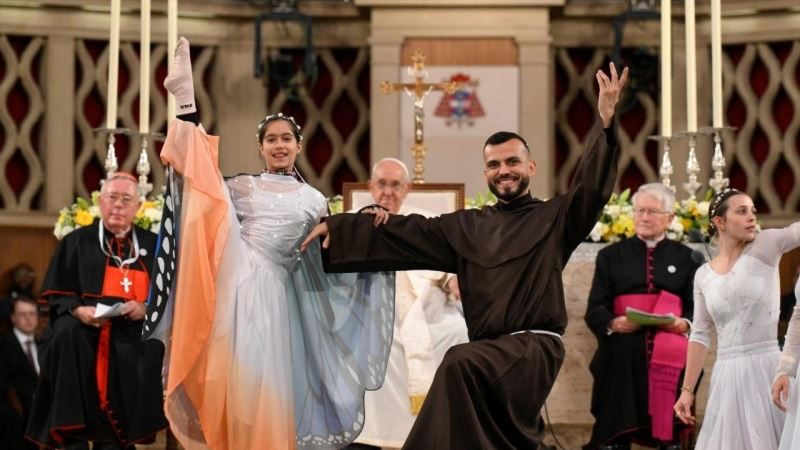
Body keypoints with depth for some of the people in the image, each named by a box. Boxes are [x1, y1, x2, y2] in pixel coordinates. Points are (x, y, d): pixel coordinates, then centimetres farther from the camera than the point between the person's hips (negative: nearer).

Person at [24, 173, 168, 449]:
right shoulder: (77, 242, 14)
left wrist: (145, 308, -10)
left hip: (133, 333, 1)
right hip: (85, 328, -1)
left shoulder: (151, 245, 17)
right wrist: (79, 310, -12)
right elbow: (57, 294, 8)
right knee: (68, 336, -35)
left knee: (151, 344, -33)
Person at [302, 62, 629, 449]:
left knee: (460, 363, -31)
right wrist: (337, 226, 11)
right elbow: (406, 232, 17)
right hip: (491, 356, 6)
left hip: (534, 346, -6)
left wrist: (605, 123, -26)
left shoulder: (554, 218, 6)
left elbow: (591, 187, -10)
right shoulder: (467, 227, 18)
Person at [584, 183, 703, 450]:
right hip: (622, 360, 0)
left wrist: (685, 324, -16)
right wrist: (612, 324, -17)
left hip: (670, 358, 0)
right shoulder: (611, 256, 16)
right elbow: (594, 309, 8)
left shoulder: (687, 259, 16)